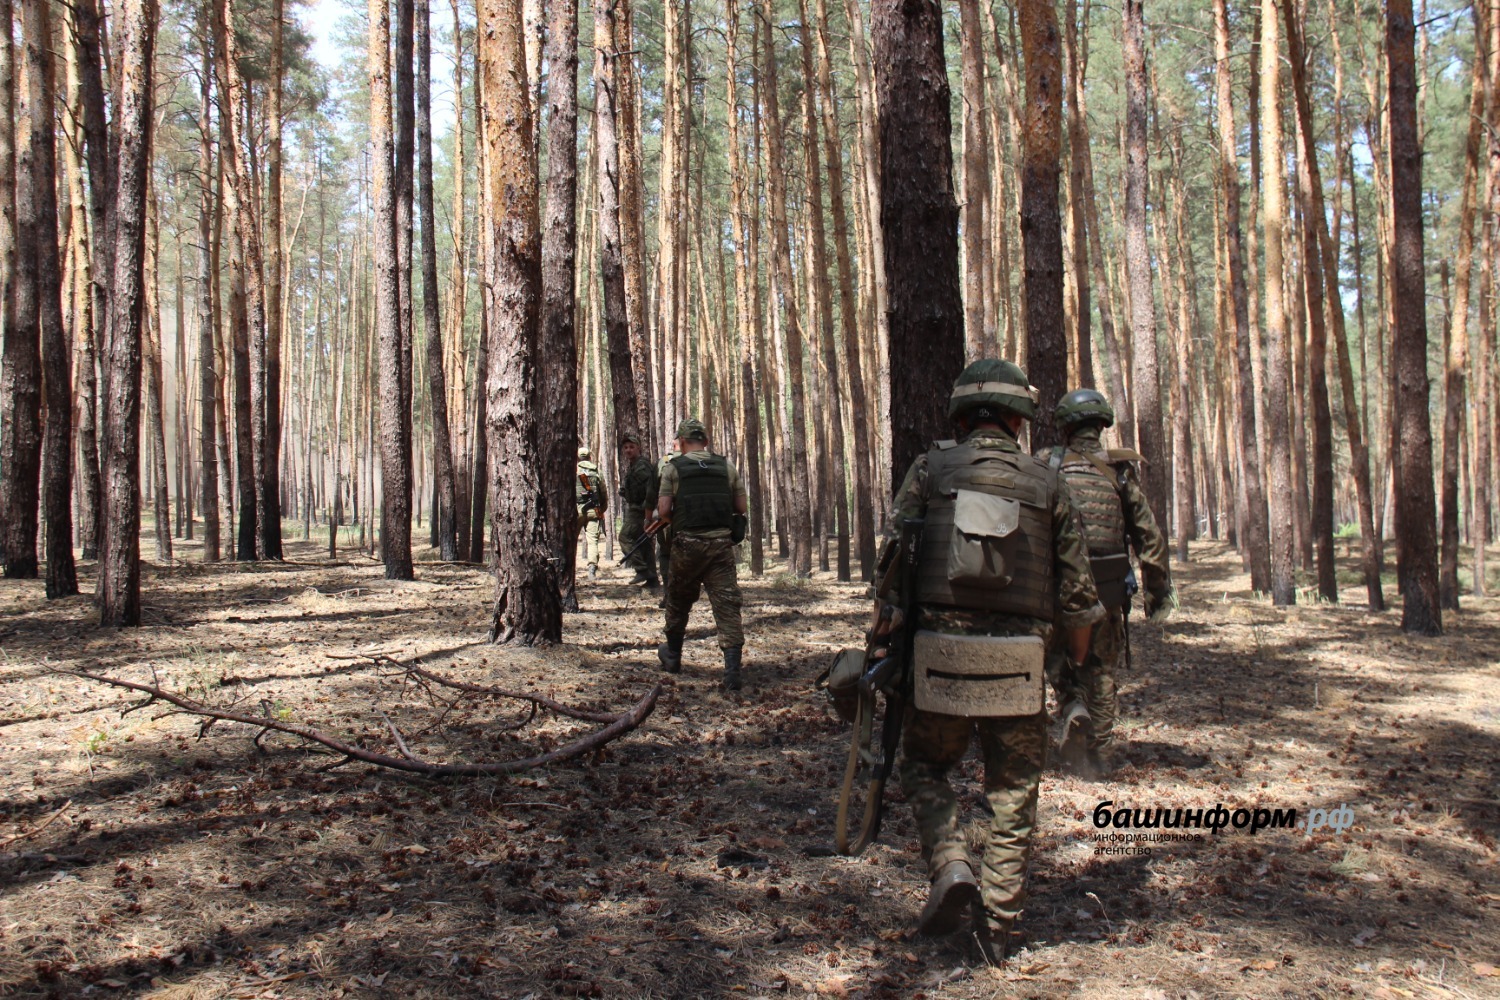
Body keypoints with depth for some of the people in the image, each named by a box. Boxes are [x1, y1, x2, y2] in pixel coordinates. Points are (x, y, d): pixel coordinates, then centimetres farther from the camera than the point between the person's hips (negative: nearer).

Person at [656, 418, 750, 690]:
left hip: (687, 545, -1)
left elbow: (663, 510, -5)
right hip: (721, 544, 1)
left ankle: (672, 655, 37)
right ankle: (732, 668, -12)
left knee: (678, 601, 20)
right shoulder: (726, 466, 7)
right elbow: (742, 507, 9)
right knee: (727, 604, -2)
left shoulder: (674, 468, -1)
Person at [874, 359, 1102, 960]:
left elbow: (892, 558, -2)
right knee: (1013, 791, 12)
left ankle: (950, 869, -1)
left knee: (924, 765, 19)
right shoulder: (1047, 485, 6)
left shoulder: (931, 470, 3)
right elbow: (1077, 592, 6)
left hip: (939, 651, 0)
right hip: (1018, 660, 1)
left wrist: (884, 635, 7)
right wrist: (1079, 670, 19)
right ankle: (998, 922, 14)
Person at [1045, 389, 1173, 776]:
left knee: (1059, 653, 20)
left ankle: (1072, 705, -7)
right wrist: (1159, 590, 8)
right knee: (1102, 670, 14)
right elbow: (1149, 535, 2)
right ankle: (1099, 755, 18)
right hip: (1108, 587, 1)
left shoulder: (1048, 465, -2)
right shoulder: (1120, 470, 2)